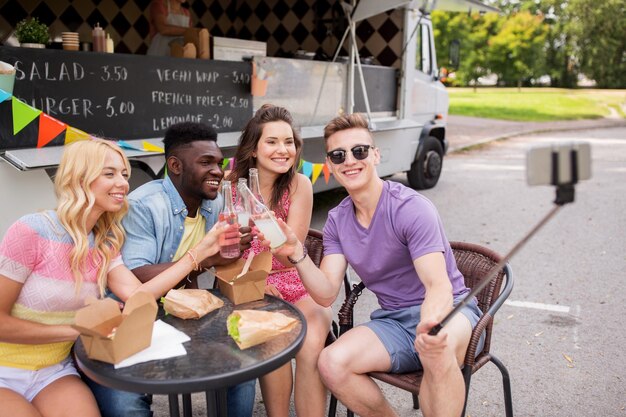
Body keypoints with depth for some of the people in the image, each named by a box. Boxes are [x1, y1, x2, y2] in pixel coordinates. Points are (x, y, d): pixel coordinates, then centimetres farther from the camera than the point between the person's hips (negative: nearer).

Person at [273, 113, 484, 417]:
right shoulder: (337, 221, 2)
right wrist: (298, 254, -23)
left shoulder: (411, 209, -17)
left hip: (446, 310, -5)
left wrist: (431, 323, -47)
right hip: (393, 321, 5)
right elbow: (326, 295, -5)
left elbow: (439, 286, -24)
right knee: (331, 364, -20)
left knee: (437, 350, -40)